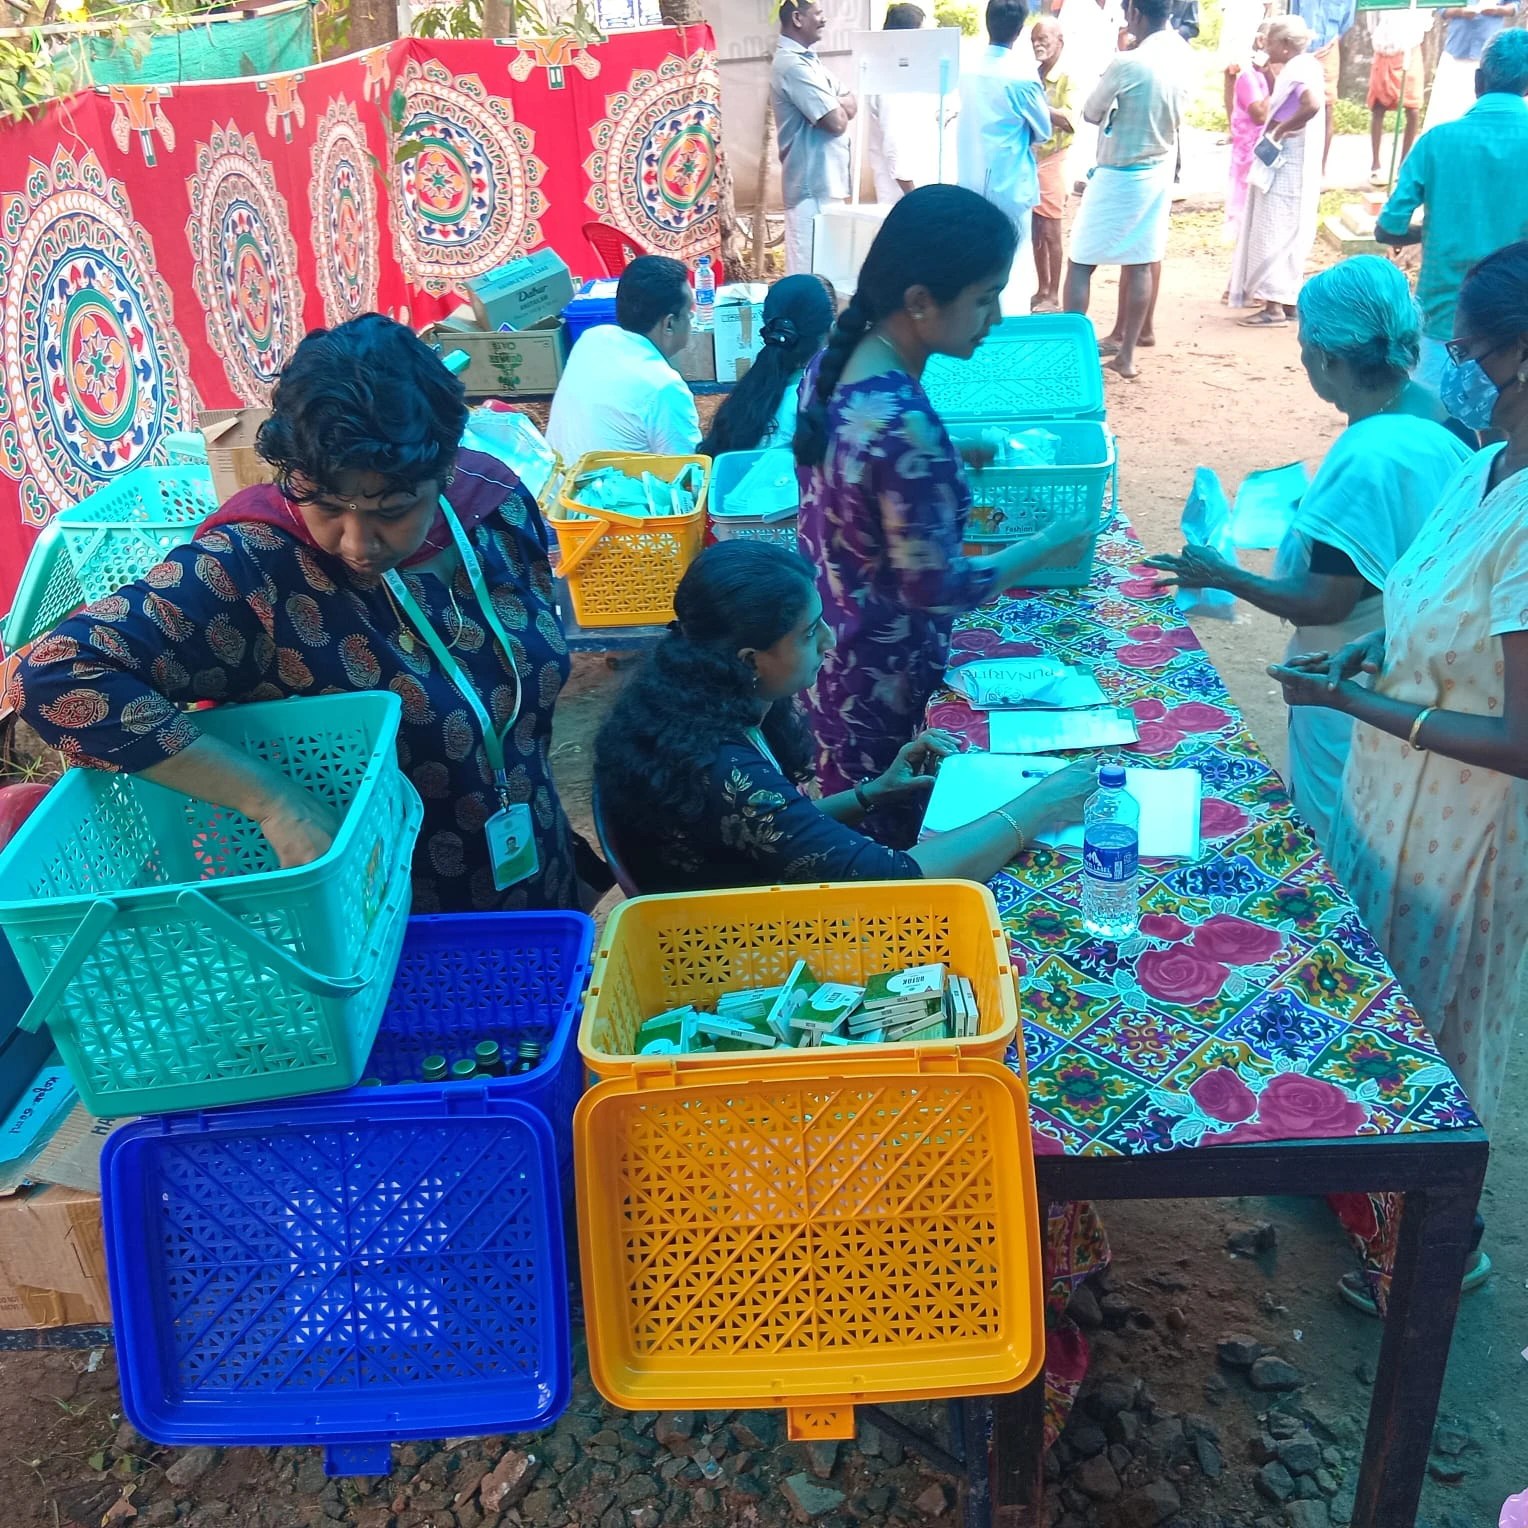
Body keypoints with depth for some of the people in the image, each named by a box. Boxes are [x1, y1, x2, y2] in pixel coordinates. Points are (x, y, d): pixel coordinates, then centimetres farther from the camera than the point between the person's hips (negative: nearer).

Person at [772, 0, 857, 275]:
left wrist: (838, 105, -8)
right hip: (813, 186, -10)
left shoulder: (806, 59, 16)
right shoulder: (792, 65, -15)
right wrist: (840, 106, 3)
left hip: (823, 181, 10)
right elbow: (837, 121, -20)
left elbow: (851, 106, 14)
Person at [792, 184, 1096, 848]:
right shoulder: (904, 426, -32)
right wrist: (1047, 545, -12)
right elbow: (937, 591, -25)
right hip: (880, 676, -8)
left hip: (824, 639, 8)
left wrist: (949, 458, 10)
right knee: (890, 838, 13)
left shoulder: (836, 359, -5)